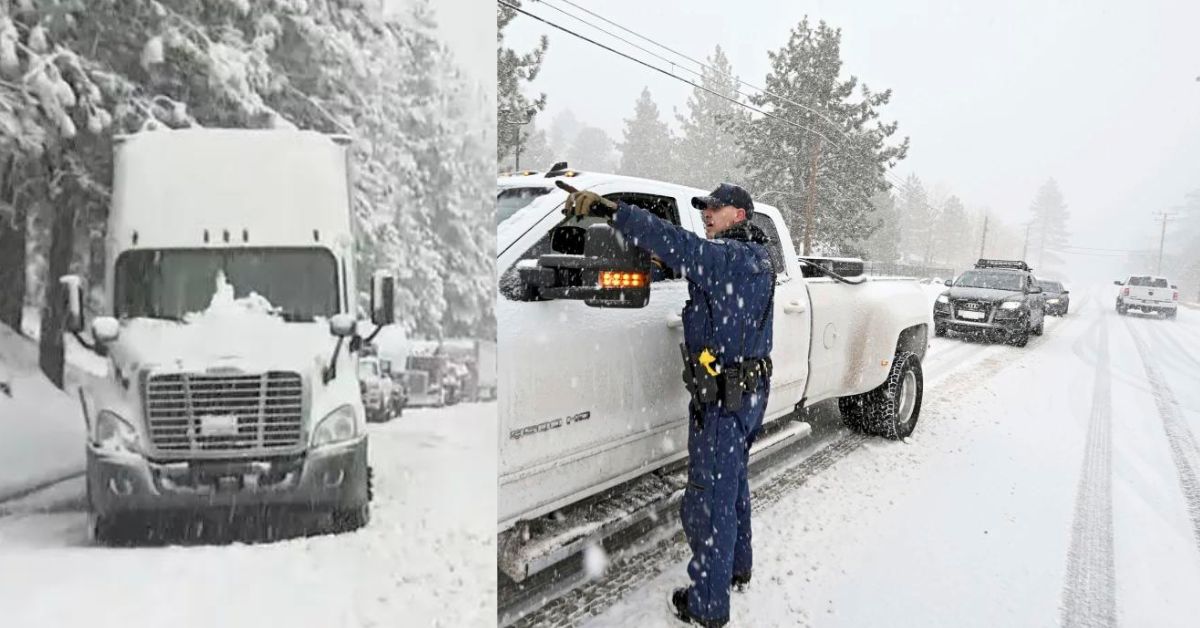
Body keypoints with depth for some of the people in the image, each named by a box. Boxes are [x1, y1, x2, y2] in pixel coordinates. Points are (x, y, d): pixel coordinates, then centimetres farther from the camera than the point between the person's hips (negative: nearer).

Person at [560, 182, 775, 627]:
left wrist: (608, 209, -38)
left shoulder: (734, 258, -21)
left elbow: (679, 245, -34)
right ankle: (737, 567, 43)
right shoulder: (753, 258, 12)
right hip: (749, 391, 10)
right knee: (732, 485, 25)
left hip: (723, 400, -10)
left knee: (709, 498, 1)